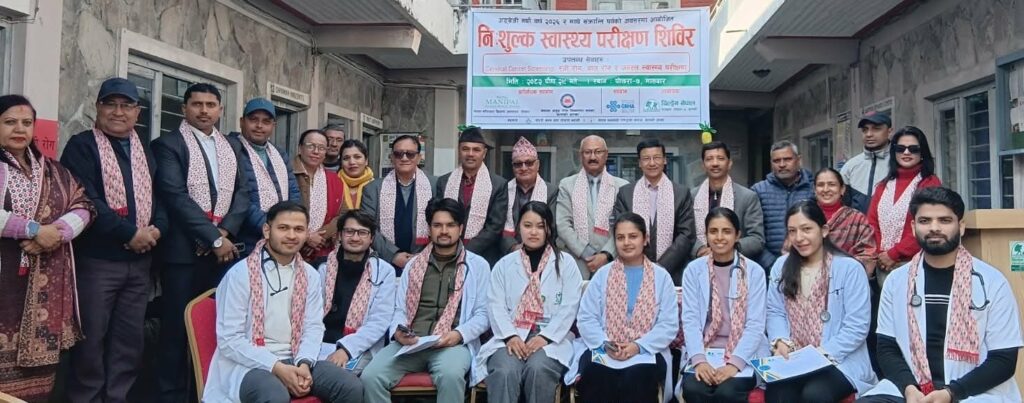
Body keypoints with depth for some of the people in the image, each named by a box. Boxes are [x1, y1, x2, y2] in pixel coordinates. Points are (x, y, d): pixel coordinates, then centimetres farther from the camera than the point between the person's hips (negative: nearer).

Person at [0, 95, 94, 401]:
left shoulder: (53, 171, 17)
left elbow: (83, 205, 9)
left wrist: (56, 233, -9)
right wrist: (34, 230, -14)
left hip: (45, 278, 4)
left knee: (39, 352, 3)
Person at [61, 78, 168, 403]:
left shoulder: (145, 150, 15)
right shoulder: (81, 146, -3)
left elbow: (161, 195, 13)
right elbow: (86, 200, -14)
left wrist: (157, 229, -7)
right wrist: (130, 233, -17)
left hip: (140, 260, 6)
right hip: (96, 259, -5)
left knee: (130, 339, 10)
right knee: (91, 338, 1)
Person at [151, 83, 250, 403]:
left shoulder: (231, 148, 17)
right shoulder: (168, 144, 0)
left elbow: (243, 192, 9)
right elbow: (176, 196, -11)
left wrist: (226, 231, -8)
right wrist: (213, 238, -13)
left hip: (225, 249, 4)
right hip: (184, 250, -4)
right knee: (177, 327, 1)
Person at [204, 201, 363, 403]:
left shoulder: (310, 275, 9)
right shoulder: (240, 274, -7)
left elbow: (314, 327, 5)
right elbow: (229, 340, -10)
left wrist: (304, 364, -14)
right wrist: (276, 367, -18)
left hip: (295, 361, 5)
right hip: (251, 365, -5)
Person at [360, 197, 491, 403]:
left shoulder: (478, 265, 11)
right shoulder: (414, 264, 21)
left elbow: (483, 313, 4)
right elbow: (400, 309, 17)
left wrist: (459, 334, -14)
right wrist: (398, 331, -6)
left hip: (452, 343, -3)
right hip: (409, 343, 3)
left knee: (450, 375, -37)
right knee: (371, 376, -24)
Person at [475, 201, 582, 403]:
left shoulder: (565, 263, 10)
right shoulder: (504, 265, 15)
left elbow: (569, 308, 0)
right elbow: (496, 306, 4)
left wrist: (545, 337, -14)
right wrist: (510, 336, -14)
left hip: (551, 337, -1)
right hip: (511, 337, 1)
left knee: (538, 369, -33)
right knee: (504, 372, -31)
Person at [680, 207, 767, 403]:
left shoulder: (754, 271, 1)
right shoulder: (693, 270, 4)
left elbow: (756, 324, -4)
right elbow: (690, 319, -3)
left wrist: (734, 363, -18)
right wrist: (699, 359, -18)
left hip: (744, 355, -1)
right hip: (704, 352, 1)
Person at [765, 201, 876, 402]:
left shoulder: (849, 268, -1)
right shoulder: (781, 267, 14)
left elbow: (857, 326, -8)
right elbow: (775, 312, 10)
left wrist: (822, 354, -17)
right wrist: (780, 341, -11)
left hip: (838, 362, -2)